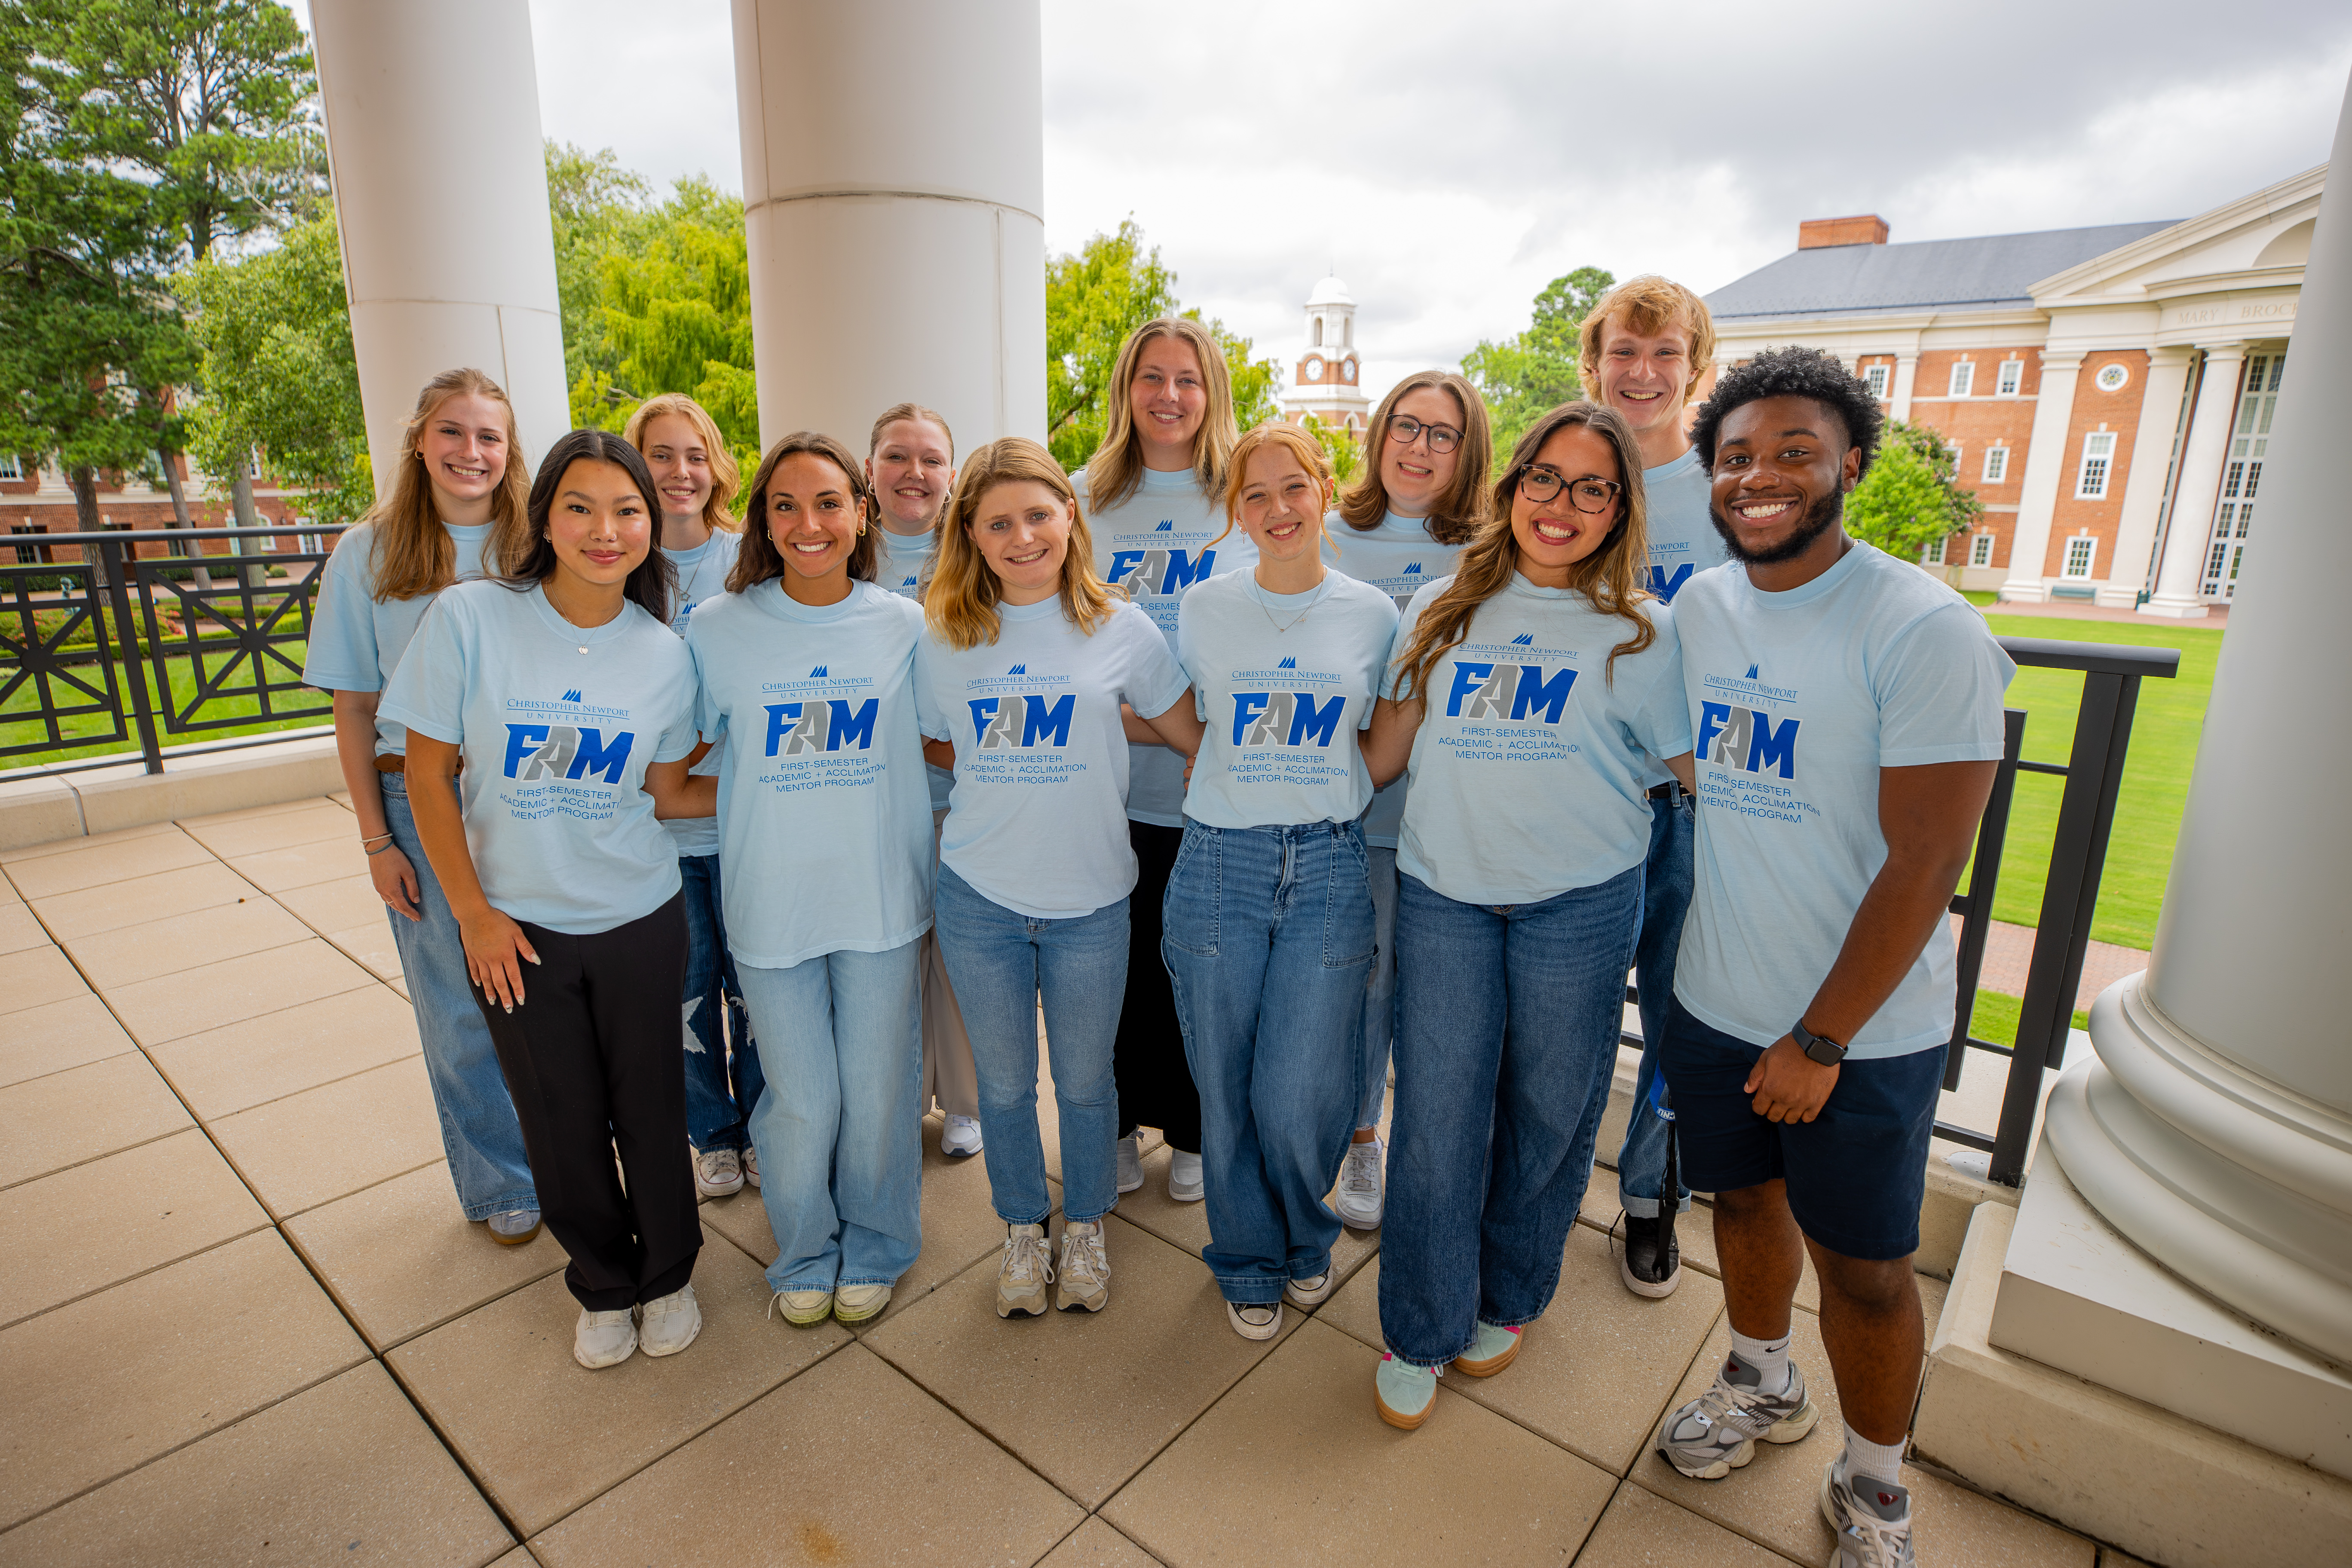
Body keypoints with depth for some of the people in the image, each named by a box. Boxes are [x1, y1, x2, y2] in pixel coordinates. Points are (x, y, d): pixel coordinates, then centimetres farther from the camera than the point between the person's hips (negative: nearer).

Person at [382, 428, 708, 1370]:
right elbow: (429, 771, -5)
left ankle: (669, 1275, 37)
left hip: (640, 920, 1)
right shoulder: (471, 618, -11)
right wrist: (473, 911, -5)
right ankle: (604, 1286, 37)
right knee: (563, 1123, 12)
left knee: (651, 1111, 11)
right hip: (514, 925, 0)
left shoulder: (663, 653, -6)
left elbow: (665, 791, 4)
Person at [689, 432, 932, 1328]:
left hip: (884, 901, 1)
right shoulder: (719, 631, -5)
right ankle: (804, 1253, 38)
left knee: (879, 1093, 12)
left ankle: (873, 1250, 38)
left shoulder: (905, 626, -3)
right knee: (803, 1102, 10)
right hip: (771, 906, 0)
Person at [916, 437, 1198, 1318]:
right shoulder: (944, 635, 0)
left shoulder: (1120, 628, -4)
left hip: (1091, 900, -1)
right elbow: (927, 745, 12)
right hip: (979, 898, 1)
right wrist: (1005, 774, 0)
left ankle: (1086, 1230, 39)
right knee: (1004, 1083, 15)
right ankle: (1022, 1231, 39)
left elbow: (1196, 740, 2)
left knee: (1085, 1082, 14)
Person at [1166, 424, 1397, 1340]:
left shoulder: (1373, 615, 6)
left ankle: (1307, 1240, 34)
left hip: (1329, 867, 0)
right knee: (1227, 1089, 8)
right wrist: (1212, 819, 1)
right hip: (1219, 862, 1)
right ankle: (1247, 1263, 34)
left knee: (1299, 1095, 1)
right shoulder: (1204, 609, 4)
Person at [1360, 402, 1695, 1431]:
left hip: (1579, 906, -1)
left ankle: (1507, 1301, 39)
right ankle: (1419, 1331, 26)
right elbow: (1380, 756, 10)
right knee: (1435, 1121, 4)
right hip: (1442, 894, 1)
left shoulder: (1640, 633, 2)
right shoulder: (1442, 610, 8)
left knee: (1548, 1114, 13)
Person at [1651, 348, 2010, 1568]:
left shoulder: (1927, 631, -18)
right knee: (1744, 1197, 22)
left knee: (1863, 1269, 10)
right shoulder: (1699, 608, 1)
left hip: (1862, 1029, -5)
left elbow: (1925, 861, -19)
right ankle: (1762, 1385, 48)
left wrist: (1821, 1040, -16)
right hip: (1712, 1003, 5)